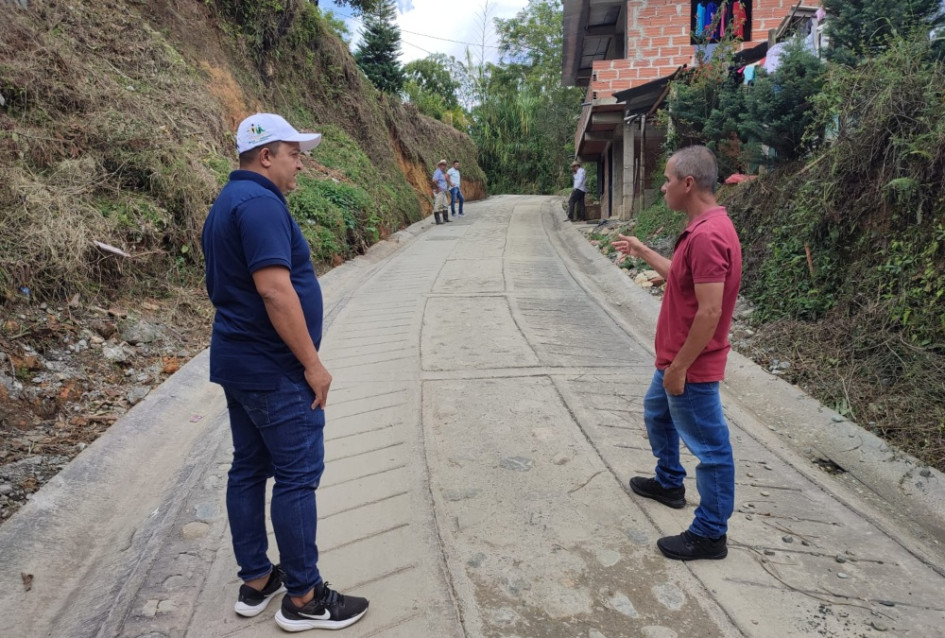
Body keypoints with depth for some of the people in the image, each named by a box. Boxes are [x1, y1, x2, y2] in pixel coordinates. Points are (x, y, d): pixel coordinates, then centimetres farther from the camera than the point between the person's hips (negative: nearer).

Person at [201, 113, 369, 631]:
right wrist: (312, 364, -20)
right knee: (297, 476, -1)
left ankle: (256, 581, 27)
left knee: (248, 469, 14)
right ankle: (303, 598, 11)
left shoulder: (229, 202, 14)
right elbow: (275, 290, -27)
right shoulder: (260, 202, -18)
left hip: (237, 361, 10)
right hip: (273, 369, -10)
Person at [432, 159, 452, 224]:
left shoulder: (441, 173, 17)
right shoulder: (438, 172, -14)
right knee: (437, 206, -8)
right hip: (439, 192, -11)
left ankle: (446, 218, 22)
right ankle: (438, 220, -8)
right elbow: (434, 181, -27)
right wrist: (438, 188, -18)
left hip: (443, 192, 11)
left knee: (444, 205, 14)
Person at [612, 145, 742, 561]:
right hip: (676, 358, 11)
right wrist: (643, 253, 26)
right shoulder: (702, 229, 6)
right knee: (656, 412, 29)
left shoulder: (708, 235, -26)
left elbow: (710, 312, -28)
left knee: (709, 447, 4)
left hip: (692, 367, -11)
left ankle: (709, 535, 19)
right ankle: (668, 483, 49)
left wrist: (679, 367, -22)